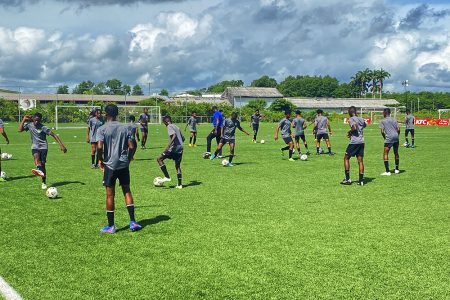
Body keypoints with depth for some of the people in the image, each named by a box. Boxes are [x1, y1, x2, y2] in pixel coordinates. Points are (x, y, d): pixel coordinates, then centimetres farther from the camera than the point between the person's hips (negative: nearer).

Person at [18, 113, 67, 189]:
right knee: (36, 156, -31)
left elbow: (54, 135, -10)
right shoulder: (29, 125, 3)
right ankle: (39, 170, -59)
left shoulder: (43, 128, -9)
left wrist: (61, 145, -16)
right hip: (35, 147, 2)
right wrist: (23, 120, -7)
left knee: (43, 164, -6)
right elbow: (20, 130, -7)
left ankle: (44, 183, 5)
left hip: (43, 147, -2)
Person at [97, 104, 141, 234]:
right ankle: (133, 222, 9)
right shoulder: (125, 128, 3)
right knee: (127, 191, 13)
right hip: (124, 165, 3)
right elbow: (131, 146, -1)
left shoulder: (102, 129, -7)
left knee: (110, 195, 4)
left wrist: (101, 160, -1)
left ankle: (111, 226, 10)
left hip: (110, 165, -3)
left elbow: (99, 146, -18)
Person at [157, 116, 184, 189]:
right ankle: (179, 184, 11)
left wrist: (169, 145, -26)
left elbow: (174, 135, -22)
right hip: (180, 148, 8)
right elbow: (183, 138, 24)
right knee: (177, 165, 14)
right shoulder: (176, 127, 20)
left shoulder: (170, 126, -4)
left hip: (174, 148, -8)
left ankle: (167, 177, -4)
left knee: (159, 159, 1)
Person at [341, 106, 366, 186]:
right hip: (361, 142, 6)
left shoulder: (351, 119, -6)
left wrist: (350, 132, -2)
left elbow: (354, 128, -21)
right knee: (360, 161, 7)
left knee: (346, 158, 7)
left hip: (354, 142, -6)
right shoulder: (361, 119, 13)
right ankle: (361, 180, 5)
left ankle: (347, 179, 4)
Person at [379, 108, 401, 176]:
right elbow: (398, 129, 7)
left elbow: (382, 131, -4)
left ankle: (387, 171, -11)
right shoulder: (394, 120, 15)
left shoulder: (382, 121, 3)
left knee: (385, 154, -3)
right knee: (396, 153, 19)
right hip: (396, 137, 5)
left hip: (389, 138, -5)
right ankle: (397, 169, 29)